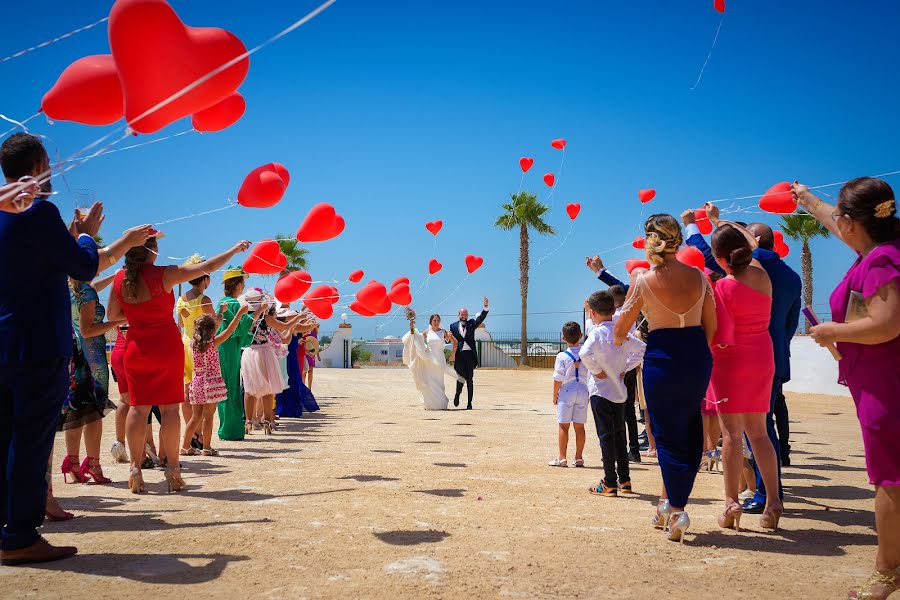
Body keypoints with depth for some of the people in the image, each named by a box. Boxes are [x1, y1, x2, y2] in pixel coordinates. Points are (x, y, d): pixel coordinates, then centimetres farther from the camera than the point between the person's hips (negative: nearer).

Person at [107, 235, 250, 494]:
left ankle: (135, 468, 5)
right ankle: (172, 468, 5)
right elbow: (207, 267, -10)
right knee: (169, 407, 2)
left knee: (138, 406, 6)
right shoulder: (163, 274, -13)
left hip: (136, 347, 4)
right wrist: (234, 249, 1)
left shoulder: (120, 279, 0)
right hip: (167, 347, -4)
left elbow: (113, 315, 10)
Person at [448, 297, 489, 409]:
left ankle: (469, 403, 5)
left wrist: (486, 306, -16)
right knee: (461, 377, -5)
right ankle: (457, 394, 24)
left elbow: (481, 318, -2)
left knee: (470, 379, 0)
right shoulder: (453, 326, 9)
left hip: (470, 354, 1)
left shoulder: (471, 323, 11)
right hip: (459, 355, -1)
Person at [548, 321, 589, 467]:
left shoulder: (562, 356, -10)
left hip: (566, 392, -3)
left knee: (563, 426, 3)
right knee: (579, 426, 9)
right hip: (583, 391, 3)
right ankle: (579, 458, 12)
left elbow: (558, 378, -9)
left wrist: (555, 395, -1)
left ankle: (562, 458, 1)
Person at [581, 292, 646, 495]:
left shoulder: (596, 332, -13)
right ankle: (625, 480, 21)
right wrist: (625, 368, 8)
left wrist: (595, 370, -15)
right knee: (619, 434, 15)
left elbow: (585, 353, -30)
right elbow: (642, 349, 11)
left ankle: (610, 484, 1)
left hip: (600, 391, -6)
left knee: (606, 435, -2)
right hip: (619, 390, 6)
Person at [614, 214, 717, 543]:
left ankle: (676, 510, 7)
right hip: (698, 356, 4)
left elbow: (620, 330, -3)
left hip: (662, 357, -4)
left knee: (668, 435, 8)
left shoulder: (643, 280, -9)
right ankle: (669, 499, 24)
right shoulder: (699, 277, 2)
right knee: (688, 432, 17)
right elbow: (711, 328, 7)